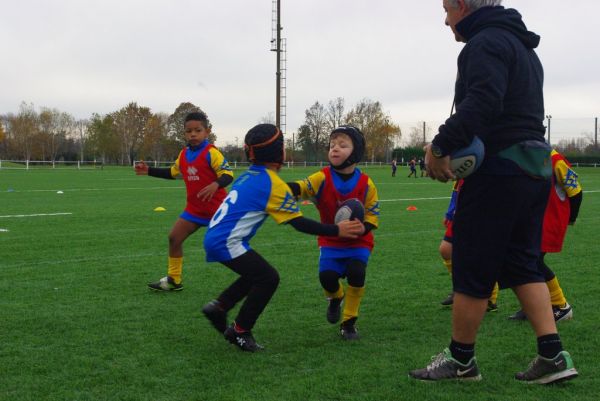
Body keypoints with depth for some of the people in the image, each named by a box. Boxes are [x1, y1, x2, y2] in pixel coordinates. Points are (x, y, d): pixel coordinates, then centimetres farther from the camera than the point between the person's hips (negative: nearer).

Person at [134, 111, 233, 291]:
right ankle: (173, 280, 20)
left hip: (217, 208, -7)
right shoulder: (184, 154, 6)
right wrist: (149, 171, 16)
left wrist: (216, 185, -43)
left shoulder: (211, 153, -17)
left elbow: (228, 175, -23)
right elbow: (172, 173, 23)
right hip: (195, 208, 7)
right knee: (174, 237, 7)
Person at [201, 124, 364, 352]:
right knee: (268, 279, -4)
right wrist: (337, 231, -9)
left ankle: (218, 307, 18)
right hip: (227, 242, -9)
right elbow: (299, 223, -13)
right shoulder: (274, 185, -14)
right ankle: (240, 332, 4)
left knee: (256, 274, 20)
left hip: (214, 237, 9)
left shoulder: (249, 175, 12)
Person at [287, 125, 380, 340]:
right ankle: (335, 297, 23)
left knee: (356, 273, -22)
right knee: (327, 276, -18)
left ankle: (349, 322, 1)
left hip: (358, 241, -1)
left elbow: (373, 214, -6)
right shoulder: (323, 178, -13)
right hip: (330, 241, 1)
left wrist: (361, 229, -26)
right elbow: (301, 187, -29)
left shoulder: (366, 184, -12)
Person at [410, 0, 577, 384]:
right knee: (522, 264, 14)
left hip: (498, 172, -10)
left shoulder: (485, 43, -11)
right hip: (534, 167, 10)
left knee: (471, 267, 1)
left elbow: (481, 105, -27)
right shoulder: (523, 46, 21)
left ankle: (461, 360, 12)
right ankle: (552, 355, 8)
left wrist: (440, 146, -20)